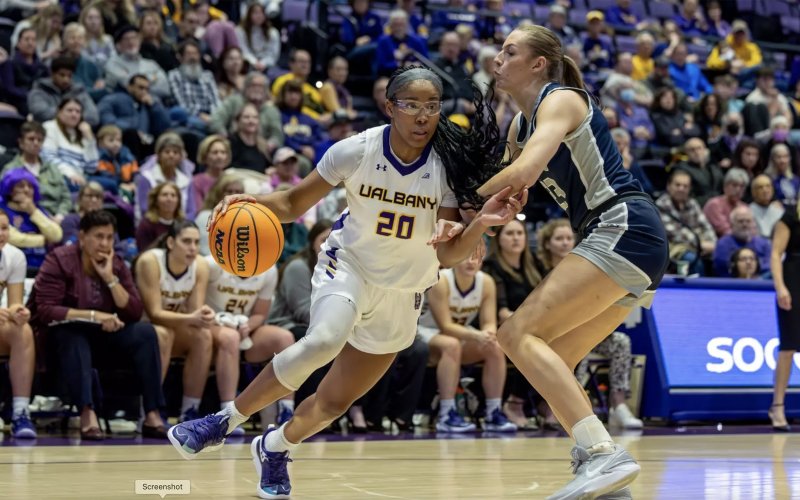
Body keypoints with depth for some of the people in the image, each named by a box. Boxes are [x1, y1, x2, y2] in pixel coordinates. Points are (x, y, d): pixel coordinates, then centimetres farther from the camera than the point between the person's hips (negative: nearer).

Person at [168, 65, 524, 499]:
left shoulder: (447, 166, -16)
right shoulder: (357, 151, -17)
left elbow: (447, 255, -16)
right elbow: (295, 203, -8)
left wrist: (481, 224, -35)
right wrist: (251, 202, -28)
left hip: (402, 293, 2)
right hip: (348, 266, -2)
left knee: (335, 402, 6)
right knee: (323, 341, -35)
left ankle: (275, 447, 39)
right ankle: (223, 421, -19)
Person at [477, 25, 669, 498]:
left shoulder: (561, 99, -6)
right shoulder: (521, 125, 21)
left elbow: (525, 171, -22)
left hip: (624, 228, -10)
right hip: (620, 241, 10)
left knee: (519, 334, -17)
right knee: (544, 359, 9)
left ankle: (605, 454, -29)